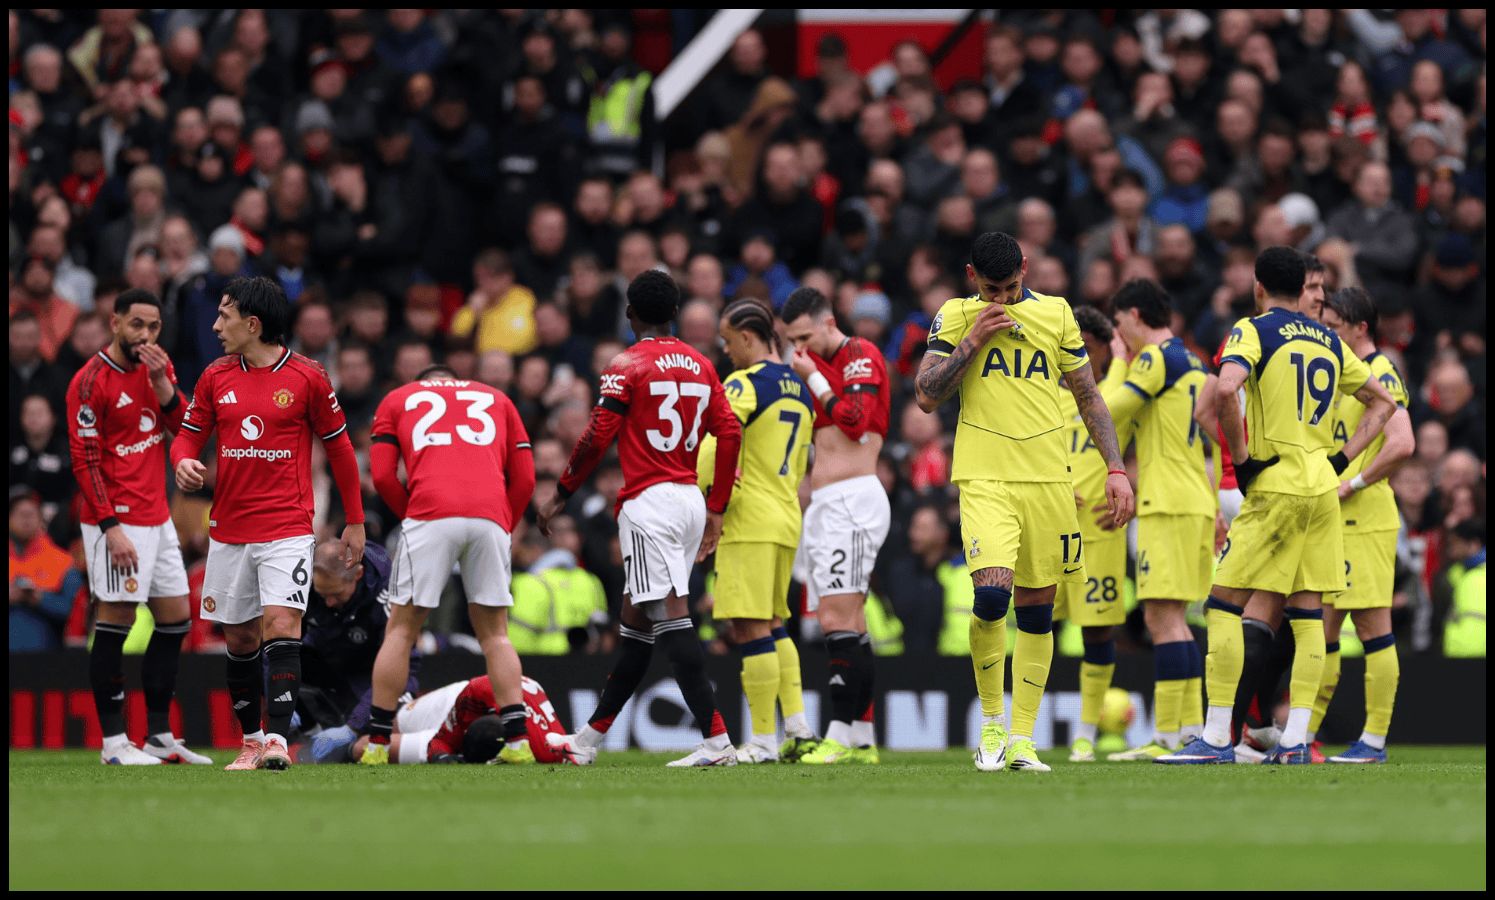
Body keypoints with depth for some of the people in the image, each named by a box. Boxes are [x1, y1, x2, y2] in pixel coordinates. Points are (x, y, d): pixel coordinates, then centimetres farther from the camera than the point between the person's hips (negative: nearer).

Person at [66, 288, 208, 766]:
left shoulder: (158, 366, 10)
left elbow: (184, 430, 4)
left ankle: (160, 737, 17)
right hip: (117, 519, -8)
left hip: (157, 517, 8)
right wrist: (111, 527, -19)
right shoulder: (91, 382, -12)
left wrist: (162, 384, -12)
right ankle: (113, 741, -4)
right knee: (116, 621, -7)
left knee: (176, 619, 10)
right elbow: (85, 461, -14)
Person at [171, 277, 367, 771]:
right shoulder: (215, 378, 6)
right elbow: (188, 434, 14)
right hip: (228, 530, 4)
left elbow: (338, 447, 4)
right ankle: (251, 740, 20)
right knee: (240, 639, 8)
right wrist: (184, 460, -12)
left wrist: (355, 521, 7)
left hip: (287, 529, -4)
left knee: (282, 627, -18)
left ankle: (277, 740, -22)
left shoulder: (307, 378, -4)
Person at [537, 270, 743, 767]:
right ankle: (588, 739, 22)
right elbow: (729, 433, 10)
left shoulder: (628, 366, -7)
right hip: (691, 502, 8)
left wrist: (561, 494, -1)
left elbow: (597, 437, -12)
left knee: (671, 618, -13)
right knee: (636, 621, 13)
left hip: (649, 503, -8)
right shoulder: (701, 366, 13)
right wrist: (716, 511, 16)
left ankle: (716, 739, -23)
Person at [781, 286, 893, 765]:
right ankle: (862, 740, 7)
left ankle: (841, 735, -19)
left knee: (838, 619, -16)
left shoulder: (861, 356, -6)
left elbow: (855, 420, -18)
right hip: (824, 505, 10)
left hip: (852, 501, -10)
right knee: (847, 623, 7)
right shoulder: (817, 364, 20)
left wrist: (813, 378, -9)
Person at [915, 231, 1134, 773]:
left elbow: (1089, 397, 15)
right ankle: (991, 723, -1)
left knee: (1037, 607, 4)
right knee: (992, 594, -20)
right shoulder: (955, 318, 4)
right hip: (985, 479, -3)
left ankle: (1022, 738, 11)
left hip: (1048, 479, 3)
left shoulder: (1056, 314, 9)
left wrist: (1115, 469, 8)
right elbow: (927, 397, -2)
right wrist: (974, 340, -9)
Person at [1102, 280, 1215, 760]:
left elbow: (1106, 412, -12)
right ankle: (1192, 730, 11)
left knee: (1163, 616, -11)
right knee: (1170, 619, 13)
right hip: (1198, 502, 9)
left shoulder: (1158, 357, -9)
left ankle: (1167, 738, -15)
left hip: (1168, 504, -9)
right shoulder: (1192, 362, 19)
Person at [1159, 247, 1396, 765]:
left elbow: (1225, 391, -23)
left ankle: (1217, 739, -8)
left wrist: (1241, 456, -11)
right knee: (1307, 614, 7)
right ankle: (1295, 739, 2)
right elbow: (1382, 403, 22)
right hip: (1323, 489, 6)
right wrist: (1340, 460, 16)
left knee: (1224, 605, -3)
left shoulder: (1253, 331, -4)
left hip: (1276, 487, -6)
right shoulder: (1329, 342, 15)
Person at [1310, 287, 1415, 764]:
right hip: (1333, 523, 10)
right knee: (1321, 629, 10)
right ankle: (1305, 735, 13)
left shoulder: (1380, 375, -10)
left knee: (1372, 626, -6)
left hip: (1365, 519, -10)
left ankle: (1374, 740, -5)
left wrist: (1352, 484, -18)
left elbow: (1402, 443, -22)